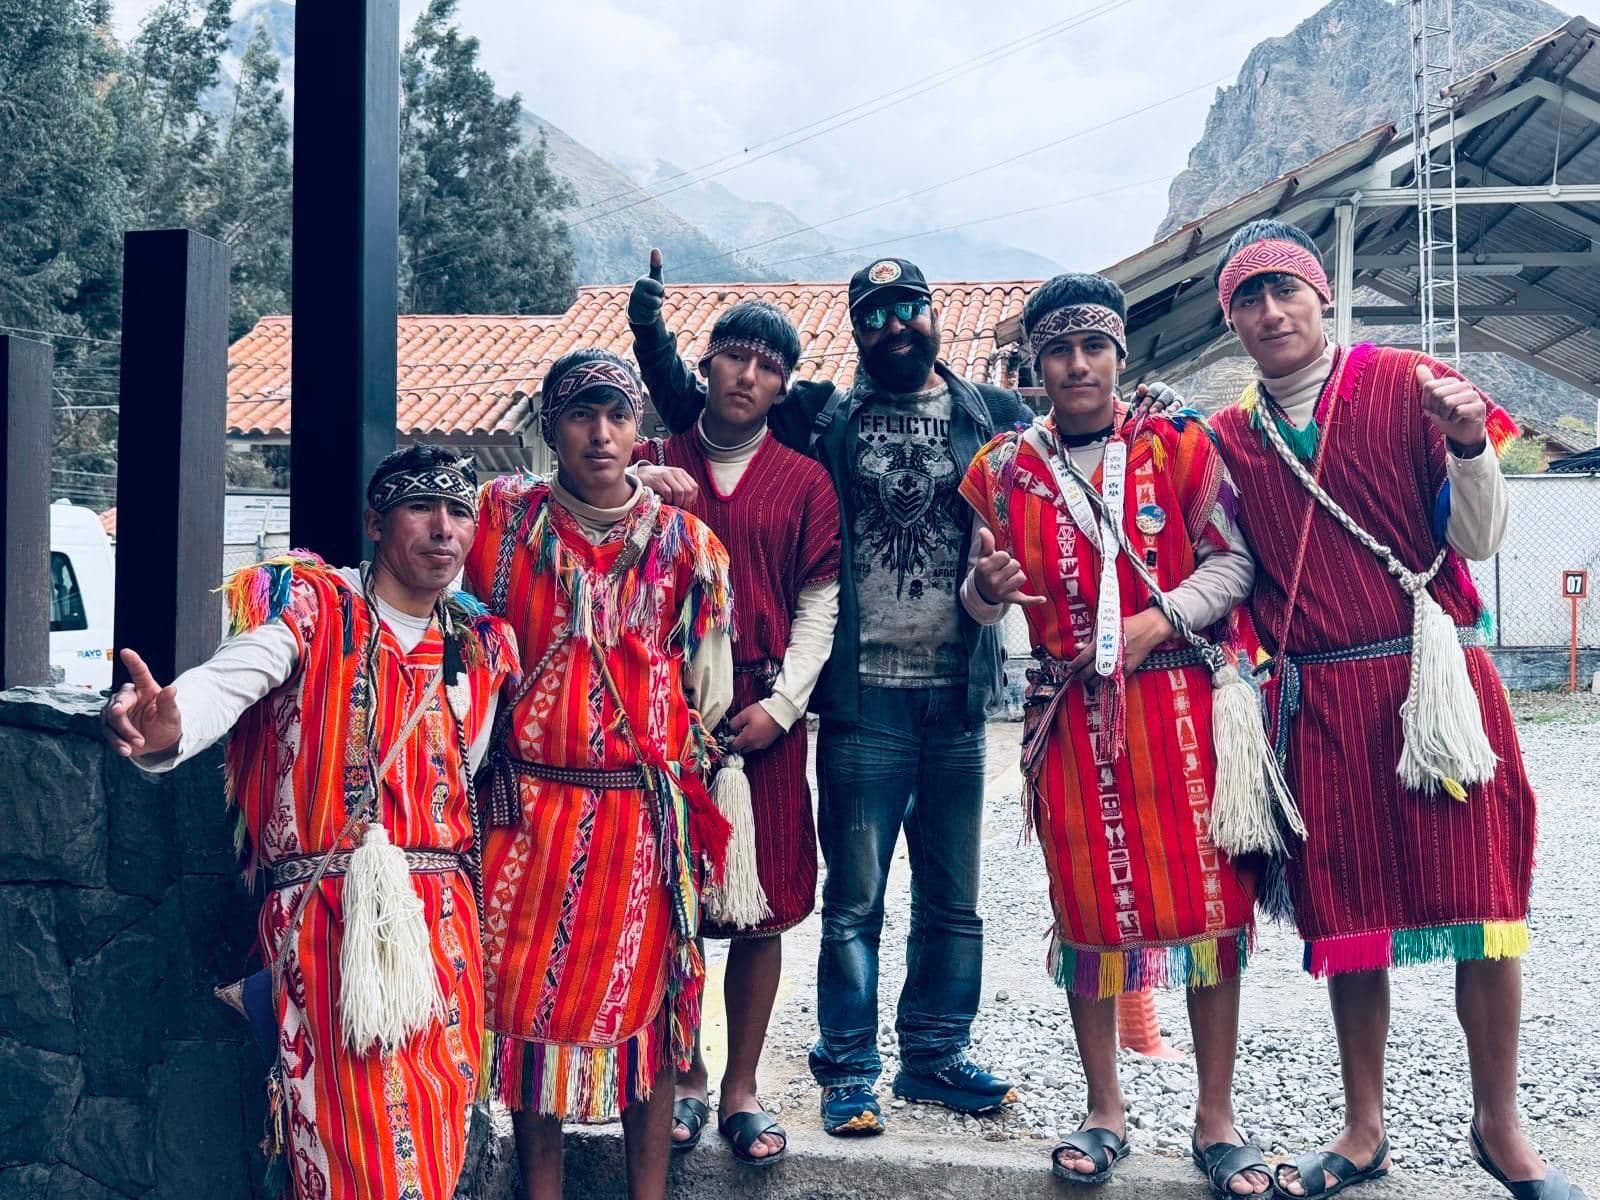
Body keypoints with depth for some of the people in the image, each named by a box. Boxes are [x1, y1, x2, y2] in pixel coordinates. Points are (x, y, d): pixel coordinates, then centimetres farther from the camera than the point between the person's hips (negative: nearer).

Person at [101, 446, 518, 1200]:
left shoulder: (481, 647, 14)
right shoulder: (309, 605, -3)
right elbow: (227, 680, -24)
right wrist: (167, 727, -45)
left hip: (441, 918, 5)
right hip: (326, 911, -5)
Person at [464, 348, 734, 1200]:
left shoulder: (685, 542, 4)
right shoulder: (506, 518, 2)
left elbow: (705, 691, 9)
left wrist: (690, 800, 9)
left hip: (646, 815, 0)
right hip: (531, 807, 0)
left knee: (645, 1000, 6)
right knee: (530, 1001, 5)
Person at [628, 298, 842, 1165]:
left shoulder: (804, 483, 8)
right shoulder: (652, 467, 8)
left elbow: (819, 606, 4)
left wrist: (780, 704, -5)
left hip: (765, 720, 0)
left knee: (762, 912, 3)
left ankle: (740, 1087, 15)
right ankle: (683, 1077, 19)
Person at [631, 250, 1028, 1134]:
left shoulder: (993, 416, 8)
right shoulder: (822, 420, 5)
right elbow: (693, 411, 7)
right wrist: (650, 329, -5)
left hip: (958, 696, 2)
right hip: (864, 696, -2)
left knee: (952, 898, 12)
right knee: (855, 898, 3)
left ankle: (935, 1055, 26)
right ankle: (847, 1070, 14)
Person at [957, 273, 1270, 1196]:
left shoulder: (1179, 447, 2)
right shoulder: (1006, 468, 8)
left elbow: (1233, 559, -1)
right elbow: (984, 603, 12)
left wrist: (1154, 621, -14)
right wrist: (987, 588, -11)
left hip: (1178, 698, -1)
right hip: (1072, 712, 2)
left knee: (1209, 895, -1)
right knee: (1088, 902, 6)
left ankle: (1218, 1119, 11)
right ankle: (1106, 1112, 20)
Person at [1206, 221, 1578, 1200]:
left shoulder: (1408, 386, 1)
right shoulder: (1230, 438, 9)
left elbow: (1479, 540, -4)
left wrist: (1471, 447, -19)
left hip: (1434, 678, -2)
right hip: (1320, 701, 2)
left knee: (1482, 904, 0)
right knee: (1346, 916, 8)